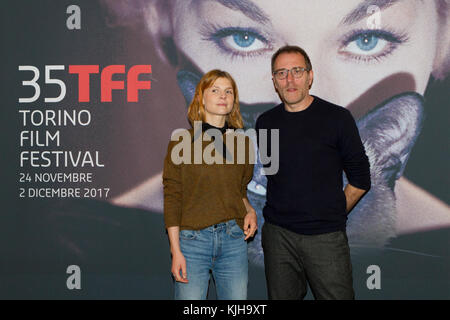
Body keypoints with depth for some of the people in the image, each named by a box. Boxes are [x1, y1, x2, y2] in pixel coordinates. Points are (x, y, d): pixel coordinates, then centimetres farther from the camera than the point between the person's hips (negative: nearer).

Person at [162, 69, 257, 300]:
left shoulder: (242, 143, 9)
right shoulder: (182, 142, -2)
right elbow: (172, 197, -4)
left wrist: (250, 211, -1)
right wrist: (176, 251, -8)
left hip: (233, 239, 3)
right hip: (193, 239, -3)